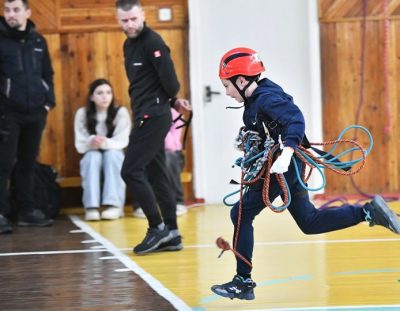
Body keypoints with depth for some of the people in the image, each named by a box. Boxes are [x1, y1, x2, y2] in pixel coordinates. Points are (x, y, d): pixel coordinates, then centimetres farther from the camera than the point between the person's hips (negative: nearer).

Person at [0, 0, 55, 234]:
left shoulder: (38, 41, 11)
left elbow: (47, 74, 16)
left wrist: (48, 101, 6)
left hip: (35, 113, 5)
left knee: (28, 163, 11)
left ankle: (27, 210, 19)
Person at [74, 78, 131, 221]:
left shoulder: (121, 112, -11)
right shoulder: (82, 113, -7)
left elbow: (122, 141, -17)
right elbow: (80, 145, -10)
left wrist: (105, 143, -38)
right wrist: (91, 143, -33)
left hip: (114, 157, -1)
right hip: (91, 159, 1)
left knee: (112, 153, -33)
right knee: (93, 155, -32)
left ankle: (114, 205, -41)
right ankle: (91, 207, -40)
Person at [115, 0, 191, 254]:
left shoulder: (152, 42, -13)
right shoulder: (129, 45, 15)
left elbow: (169, 80, -17)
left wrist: (171, 101, 3)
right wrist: (173, 102, 13)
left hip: (154, 117, -9)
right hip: (144, 117, 9)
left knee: (131, 171, -11)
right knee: (155, 174, 9)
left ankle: (158, 228, -6)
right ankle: (171, 234, 13)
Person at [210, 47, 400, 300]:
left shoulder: (265, 98, -18)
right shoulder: (255, 98, 11)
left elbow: (295, 120, -31)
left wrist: (286, 154, -42)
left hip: (282, 168, -10)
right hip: (280, 167, 10)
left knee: (241, 214, -3)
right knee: (309, 222, 13)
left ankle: (243, 282, 1)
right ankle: (368, 212, 7)